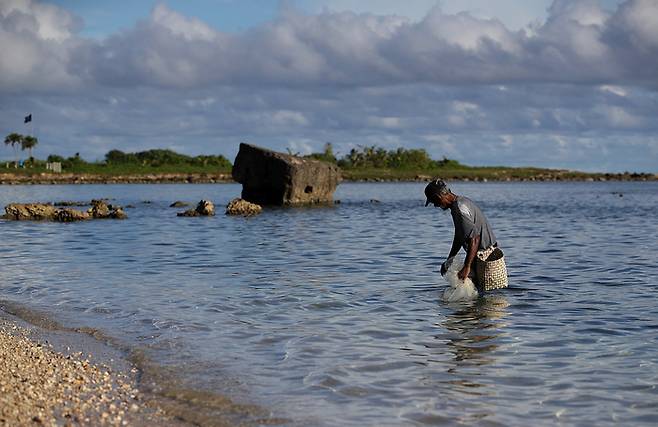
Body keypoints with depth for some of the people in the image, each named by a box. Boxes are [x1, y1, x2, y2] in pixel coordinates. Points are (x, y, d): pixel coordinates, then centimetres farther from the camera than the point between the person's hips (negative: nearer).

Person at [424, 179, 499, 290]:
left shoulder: (459, 209, -21)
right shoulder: (462, 201, 13)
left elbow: (474, 239, -27)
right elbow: (459, 237, 20)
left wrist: (467, 267, -27)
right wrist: (448, 260, 21)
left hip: (483, 255, -10)